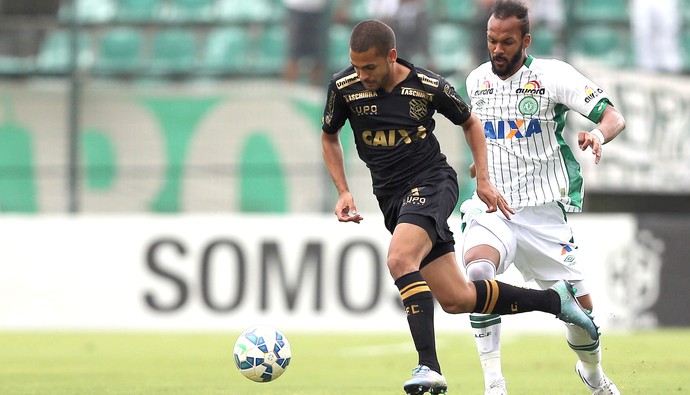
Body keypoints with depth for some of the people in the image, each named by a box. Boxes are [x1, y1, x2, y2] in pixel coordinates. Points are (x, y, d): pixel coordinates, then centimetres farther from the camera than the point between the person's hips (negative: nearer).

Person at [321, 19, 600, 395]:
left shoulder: (429, 87, -10)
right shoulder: (343, 87, -5)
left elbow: (470, 122, 10)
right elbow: (329, 136, 14)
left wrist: (483, 180, 4)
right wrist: (343, 191, 3)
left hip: (432, 182, -4)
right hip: (392, 197, 4)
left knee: (399, 259, -33)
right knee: (456, 300, 1)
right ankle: (554, 299, 19)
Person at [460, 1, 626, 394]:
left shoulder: (553, 74, -8)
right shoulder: (477, 80, 5)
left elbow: (614, 117, -12)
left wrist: (599, 134, -32)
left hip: (543, 213, -1)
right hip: (491, 210, 1)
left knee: (580, 306, 6)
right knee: (478, 272, -31)